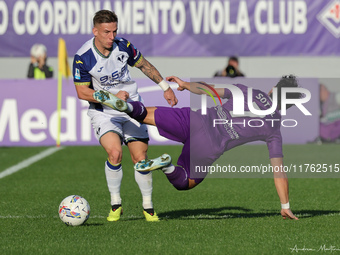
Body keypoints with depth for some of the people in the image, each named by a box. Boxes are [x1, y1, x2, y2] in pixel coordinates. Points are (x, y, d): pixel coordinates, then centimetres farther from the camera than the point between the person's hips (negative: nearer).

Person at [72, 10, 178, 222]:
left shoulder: (124, 46, -9)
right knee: (115, 153, -25)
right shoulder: (83, 58, -18)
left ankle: (148, 207, 15)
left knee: (140, 158, -4)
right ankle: (116, 204, -6)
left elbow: (144, 65, 10)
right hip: (103, 112, -3)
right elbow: (82, 92, -12)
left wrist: (165, 87, 12)